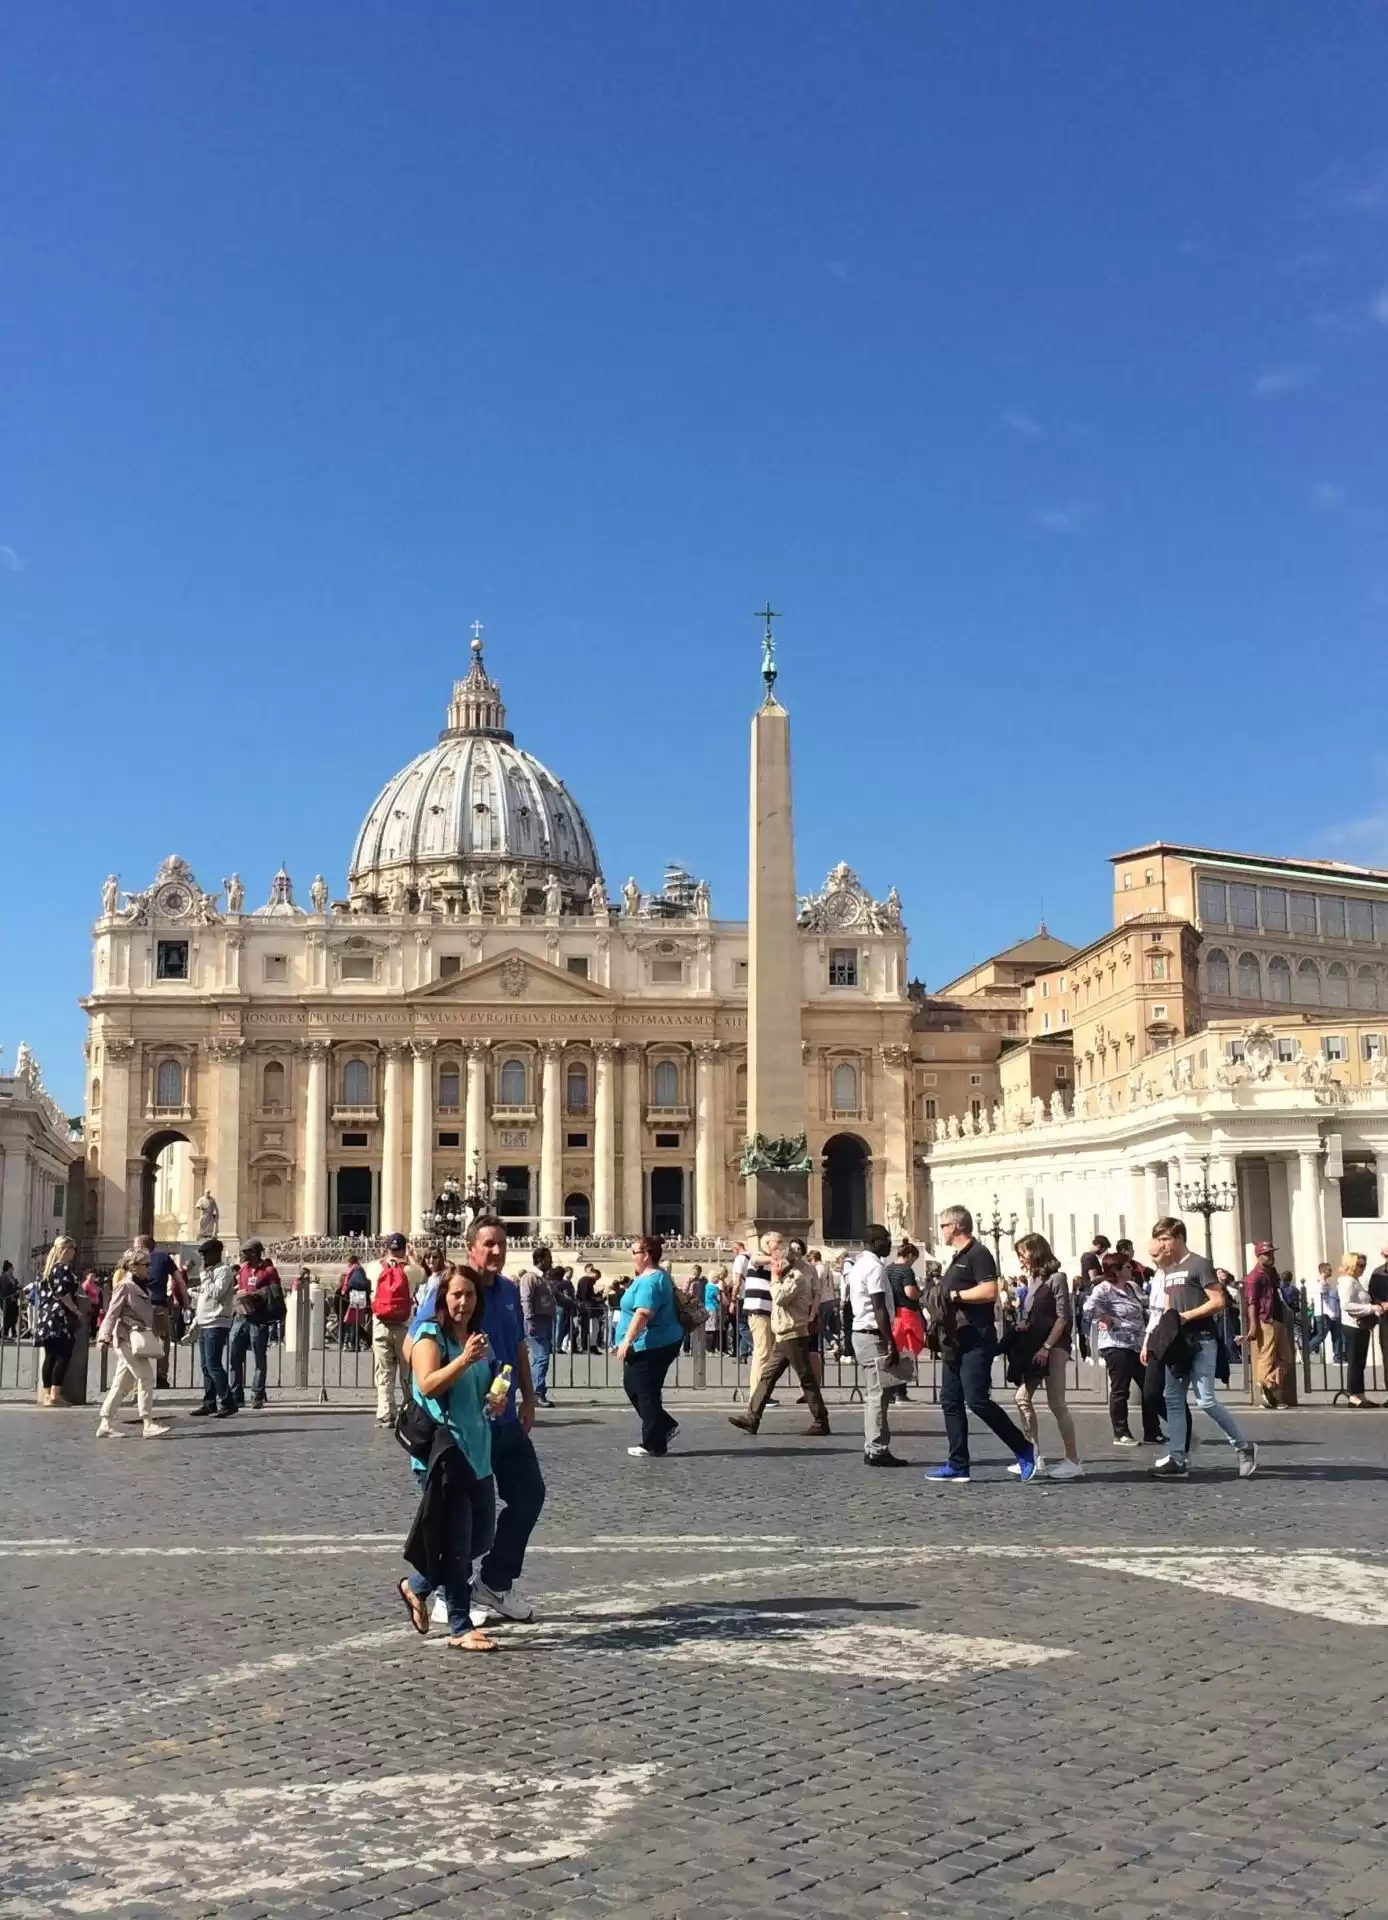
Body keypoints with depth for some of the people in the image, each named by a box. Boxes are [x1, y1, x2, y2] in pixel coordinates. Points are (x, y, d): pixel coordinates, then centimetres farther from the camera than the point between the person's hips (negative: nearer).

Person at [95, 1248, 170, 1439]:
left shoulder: (141, 1287, 18)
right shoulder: (125, 1286, -9)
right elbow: (112, 1313, -14)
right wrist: (105, 1336, -20)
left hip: (139, 1340, 9)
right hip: (128, 1338, -9)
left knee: (121, 1384, 10)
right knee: (146, 1378, -11)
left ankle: (105, 1425, 15)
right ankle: (148, 1424, -11)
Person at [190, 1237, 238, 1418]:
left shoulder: (224, 1271, -8)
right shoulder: (210, 1271, 20)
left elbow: (216, 1293, -21)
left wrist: (205, 1276, -13)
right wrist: (195, 1321, 19)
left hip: (217, 1324, -9)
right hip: (204, 1324, 9)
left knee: (213, 1365, -13)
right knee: (206, 1366, 8)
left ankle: (227, 1403, -10)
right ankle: (209, 1403, 12)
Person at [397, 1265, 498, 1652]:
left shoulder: (477, 1337, 14)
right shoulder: (430, 1335, -8)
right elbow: (427, 1385, -23)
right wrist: (464, 1360, -34)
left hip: (478, 1452, 8)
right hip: (444, 1451, -8)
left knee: (480, 1537, 13)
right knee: (457, 1540, -4)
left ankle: (416, 1585, 31)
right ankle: (460, 1628, 4)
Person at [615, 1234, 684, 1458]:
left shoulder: (649, 1281, -20)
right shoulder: (659, 1275, 14)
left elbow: (643, 1314, -31)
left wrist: (627, 1340, -32)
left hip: (651, 1346, -11)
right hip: (656, 1344, 11)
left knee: (646, 1394, -3)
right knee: (632, 1387, 19)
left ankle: (654, 1446, 5)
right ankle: (665, 1426, 23)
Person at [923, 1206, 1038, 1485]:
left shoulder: (978, 1254, -10)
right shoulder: (957, 1257, 20)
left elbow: (989, 1292, -22)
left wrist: (954, 1294, -15)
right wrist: (942, 1294, 8)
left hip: (975, 1341, -10)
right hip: (956, 1341, 10)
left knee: (977, 1400, -13)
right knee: (950, 1402, 6)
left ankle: (1024, 1450, -2)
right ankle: (958, 1466, 8)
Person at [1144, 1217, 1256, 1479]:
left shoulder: (1199, 1264, -7)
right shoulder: (1167, 1270, 17)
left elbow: (1218, 1302, -13)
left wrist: (1186, 1316, -19)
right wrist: (1152, 1340, 10)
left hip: (1200, 1340, -8)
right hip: (1177, 1342, 8)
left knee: (1206, 1401, -11)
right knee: (1173, 1400, 3)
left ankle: (1244, 1447, 5)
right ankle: (1178, 1460, 3)